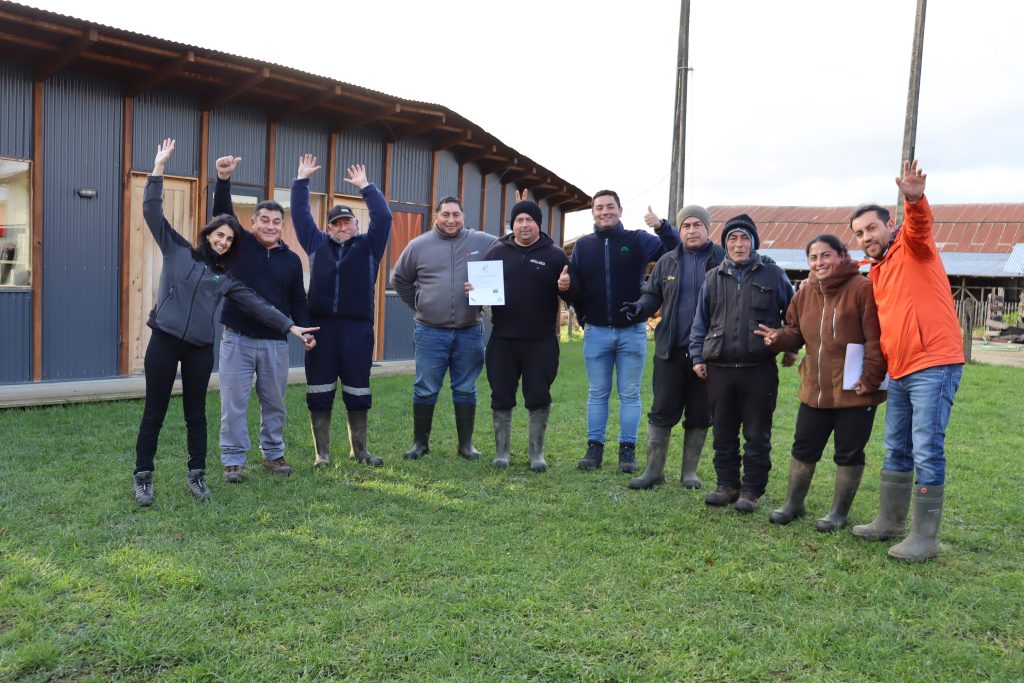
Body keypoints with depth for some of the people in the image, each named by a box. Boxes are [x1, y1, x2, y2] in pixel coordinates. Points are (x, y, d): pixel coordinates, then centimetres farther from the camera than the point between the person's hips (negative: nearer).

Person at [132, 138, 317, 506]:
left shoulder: (225, 278, 11)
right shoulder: (177, 250, 6)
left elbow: (256, 305, 7)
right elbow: (152, 212, 0)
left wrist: (291, 326, -1)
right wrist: (159, 167, -6)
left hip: (200, 348, 3)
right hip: (164, 341, -2)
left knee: (196, 413, 10)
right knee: (154, 413, 3)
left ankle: (197, 475, 22)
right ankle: (143, 478, 13)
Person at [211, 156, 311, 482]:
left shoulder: (291, 259, 7)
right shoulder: (240, 244, 1)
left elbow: (298, 300, 10)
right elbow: (222, 213, -14)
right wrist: (223, 179, -28)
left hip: (275, 342, 2)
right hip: (237, 338, -2)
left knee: (275, 403, 11)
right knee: (234, 403, 1)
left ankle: (273, 454, 26)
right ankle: (233, 461, 12)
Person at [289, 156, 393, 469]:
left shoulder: (369, 245, 9)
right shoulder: (318, 243, 14)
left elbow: (383, 216, -1)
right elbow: (300, 215, 15)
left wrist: (365, 186, 1)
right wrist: (301, 180, 14)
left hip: (357, 327, -1)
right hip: (321, 326, 1)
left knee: (358, 392, 6)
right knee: (319, 392, 4)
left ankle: (359, 449, 19)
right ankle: (322, 453, 13)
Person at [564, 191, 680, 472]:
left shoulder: (638, 240, 0)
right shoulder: (583, 245, 7)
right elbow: (575, 286, 6)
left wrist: (663, 227, -23)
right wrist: (566, 284, -17)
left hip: (632, 331, -2)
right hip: (596, 332, 2)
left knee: (630, 394, 5)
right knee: (597, 393, 9)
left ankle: (628, 449, 13)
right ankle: (594, 447, 17)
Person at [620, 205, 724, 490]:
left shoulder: (723, 259, -1)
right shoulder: (667, 262, 9)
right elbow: (653, 294, 15)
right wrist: (639, 308, -7)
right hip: (671, 349, 2)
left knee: (700, 415, 8)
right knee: (662, 411, 4)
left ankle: (689, 471, 22)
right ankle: (654, 469, 13)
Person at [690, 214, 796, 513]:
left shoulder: (773, 275, 4)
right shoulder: (713, 278, 11)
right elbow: (700, 321, 14)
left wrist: (791, 348, 9)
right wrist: (697, 356, 8)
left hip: (760, 369, -3)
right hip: (720, 369, 3)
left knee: (757, 435, 2)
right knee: (723, 433, 9)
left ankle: (752, 490, 13)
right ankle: (727, 485, 21)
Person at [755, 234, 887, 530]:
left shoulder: (862, 289, -13)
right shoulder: (805, 293, 8)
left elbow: (876, 339, -15)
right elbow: (797, 333, 17)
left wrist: (870, 377, -18)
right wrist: (779, 338, -5)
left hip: (855, 390, -6)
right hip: (814, 389, 6)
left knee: (849, 453, 8)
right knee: (803, 448, 14)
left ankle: (839, 512, 23)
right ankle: (793, 504, 30)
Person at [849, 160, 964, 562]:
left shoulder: (912, 246, -5)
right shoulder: (876, 272, 17)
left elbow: (920, 226, -28)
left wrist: (915, 200, -47)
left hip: (934, 366, -9)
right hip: (898, 372, 9)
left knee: (927, 453, -6)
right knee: (896, 451, 16)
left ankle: (925, 539, 1)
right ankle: (890, 522, 28)